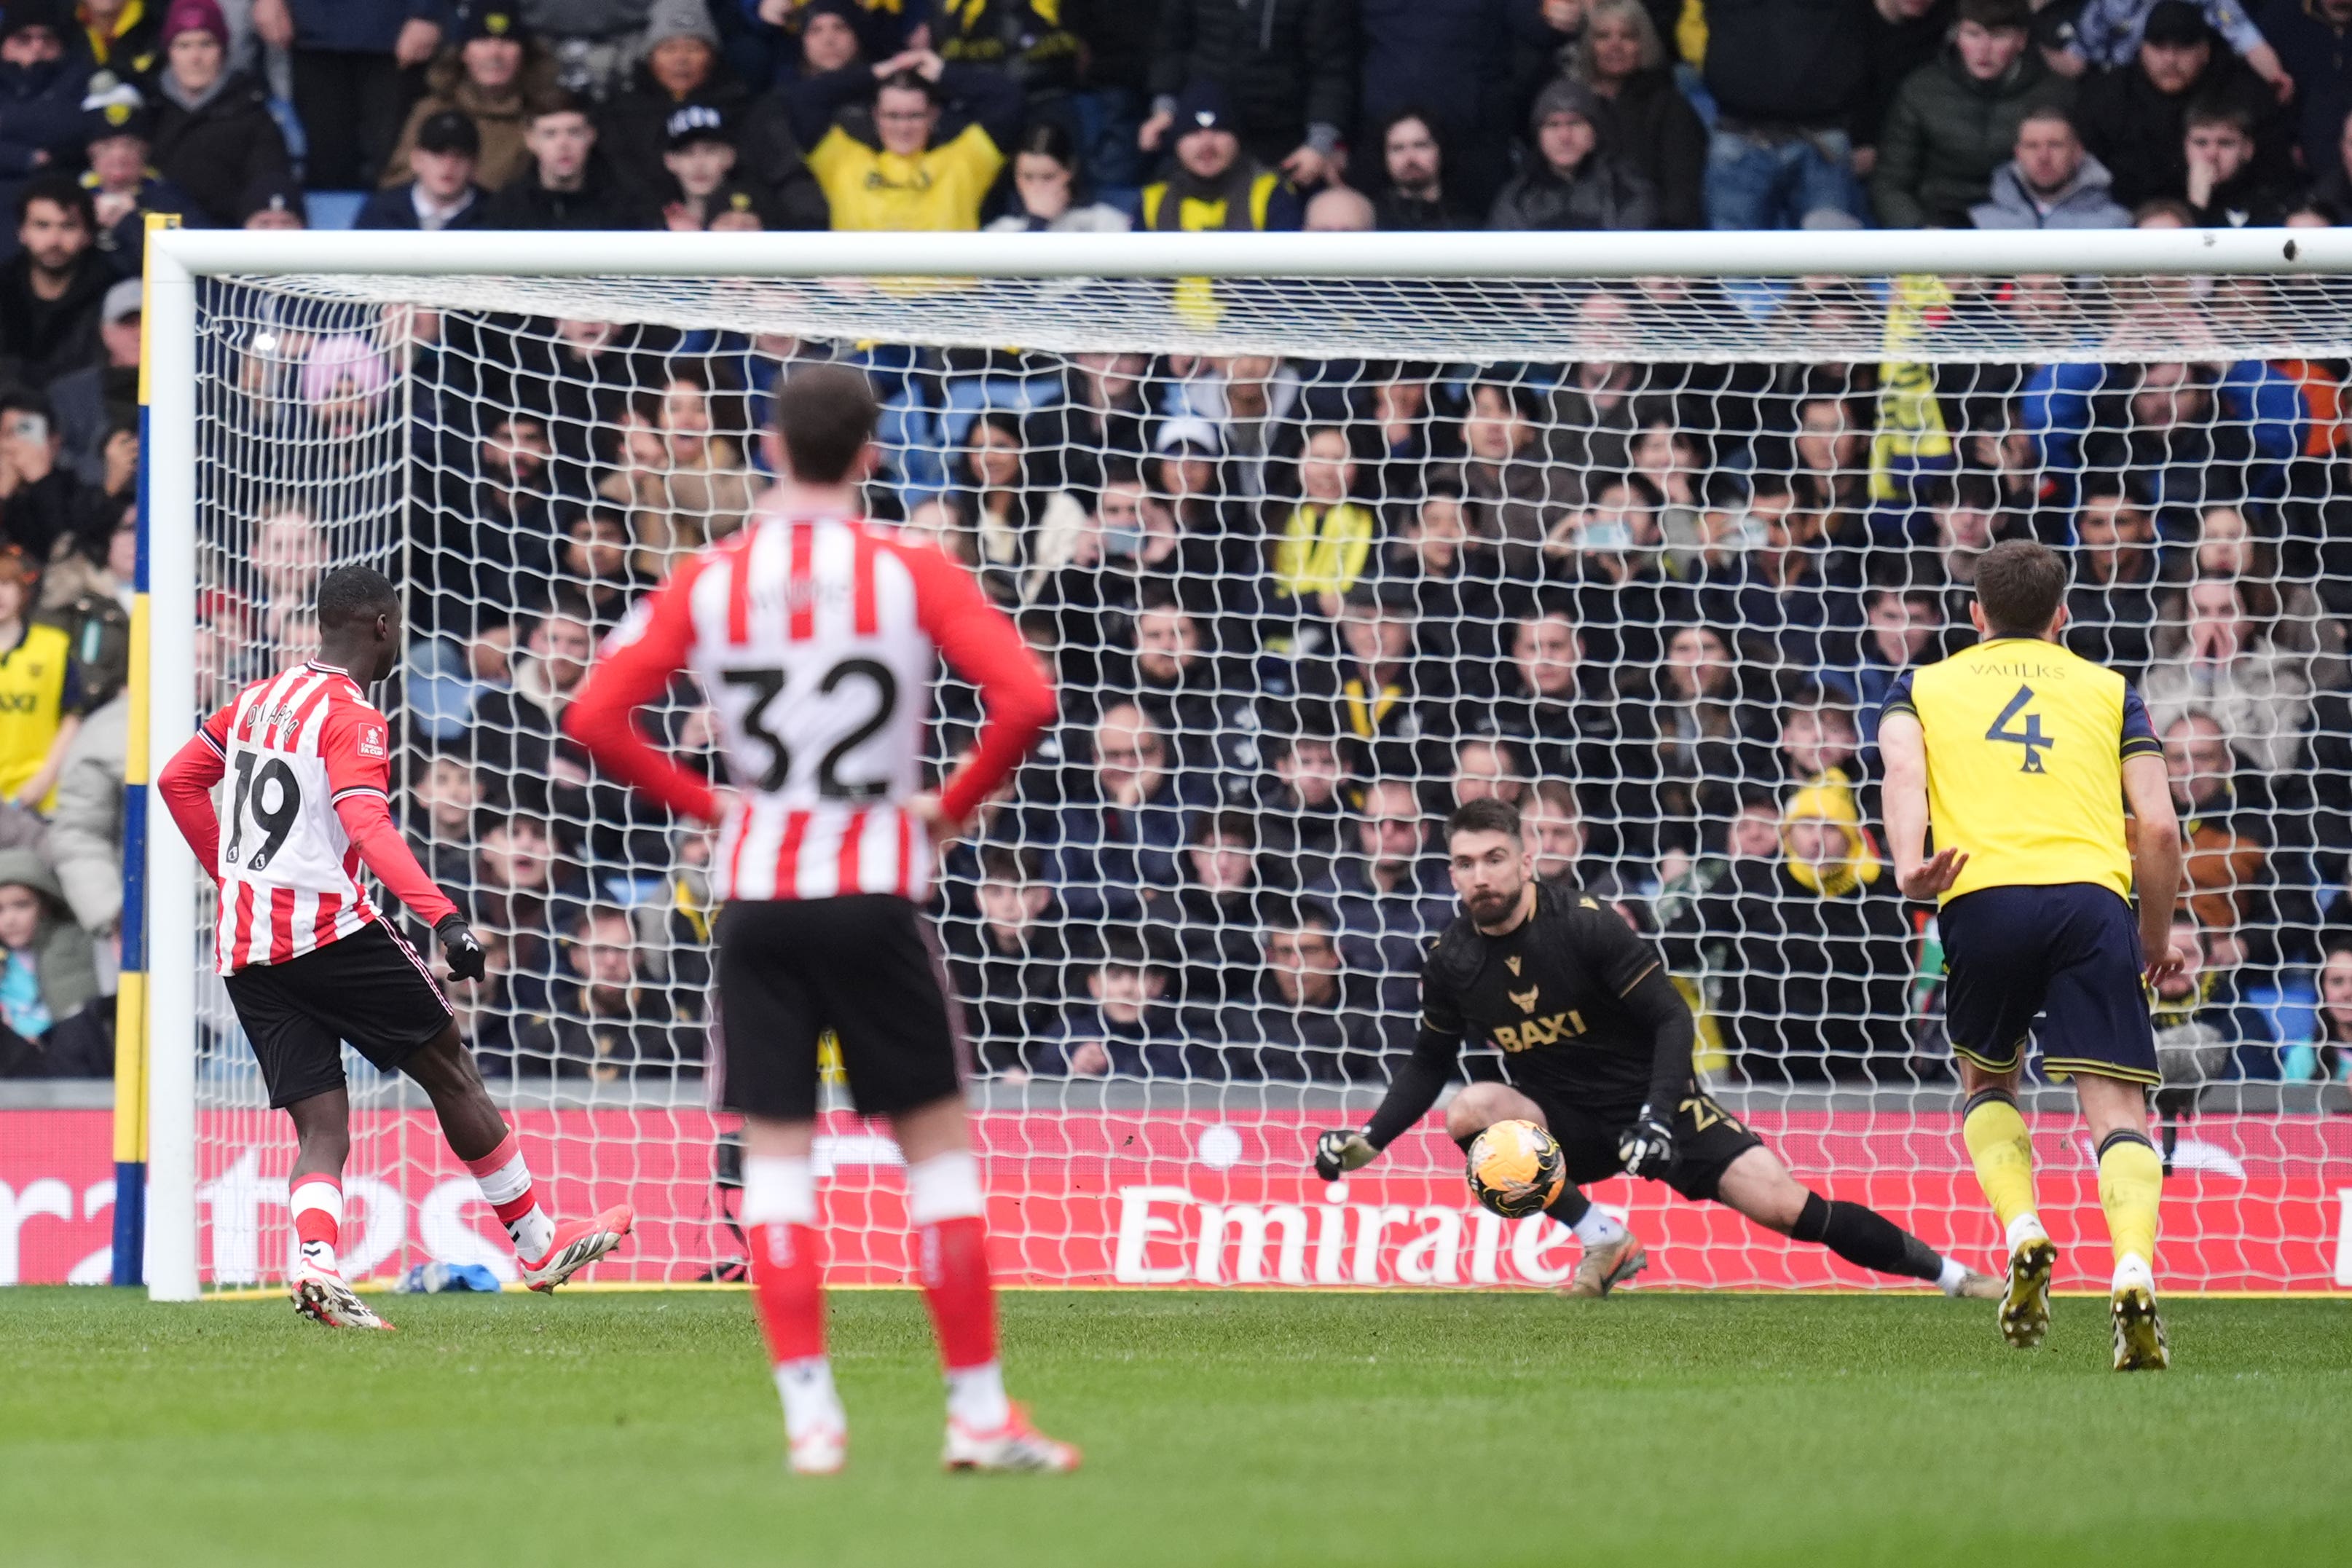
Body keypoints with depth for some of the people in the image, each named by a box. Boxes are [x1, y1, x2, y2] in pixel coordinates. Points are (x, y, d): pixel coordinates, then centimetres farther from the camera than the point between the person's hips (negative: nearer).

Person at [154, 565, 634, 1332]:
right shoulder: (351, 716, -9)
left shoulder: (258, 700, 15)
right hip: (329, 927, -7)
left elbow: (177, 781, 24)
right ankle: (538, 1245, 12)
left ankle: (315, 1264, -23)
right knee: (452, 1072, 7)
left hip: (246, 951, 7)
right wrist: (443, 917, -32)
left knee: (322, 1127, 3)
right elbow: (368, 826, -23)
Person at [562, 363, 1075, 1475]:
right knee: (938, 1143, 6)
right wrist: (953, 807, 2)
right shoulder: (911, 574, -4)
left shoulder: (708, 581, 2)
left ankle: (808, 1412, -3)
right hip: (874, 886, -2)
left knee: (776, 1154, 6)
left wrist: (703, 801, 10)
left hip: (753, 893, 2)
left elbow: (594, 720, -1)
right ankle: (979, 1411, 4)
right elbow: (1025, 700, -13)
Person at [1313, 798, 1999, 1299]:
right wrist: (1370, 1140, -3)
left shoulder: (1586, 924, -18)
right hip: (1563, 1122, 4)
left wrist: (1657, 1116, -30)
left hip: (1651, 1103, -4)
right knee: (1467, 1111, -27)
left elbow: (1673, 1021, -16)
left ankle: (1952, 1274, -3)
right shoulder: (1452, 962, -6)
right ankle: (1603, 1243, -13)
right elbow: (1429, 1063, 10)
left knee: (1783, 1205, -17)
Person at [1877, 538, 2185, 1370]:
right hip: (2091, 896, -1)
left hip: (1982, 897, 1)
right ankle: (2133, 1274, -28)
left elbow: (1903, 769, 2)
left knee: (1987, 1082, 25)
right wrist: (2157, 939, 25)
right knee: (2119, 1112, -2)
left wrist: (1909, 865, -13)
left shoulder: (1925, 687, 24)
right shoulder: (2109, 692, 24)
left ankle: (2024, 1237, 0)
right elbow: (2158, 826, 14)